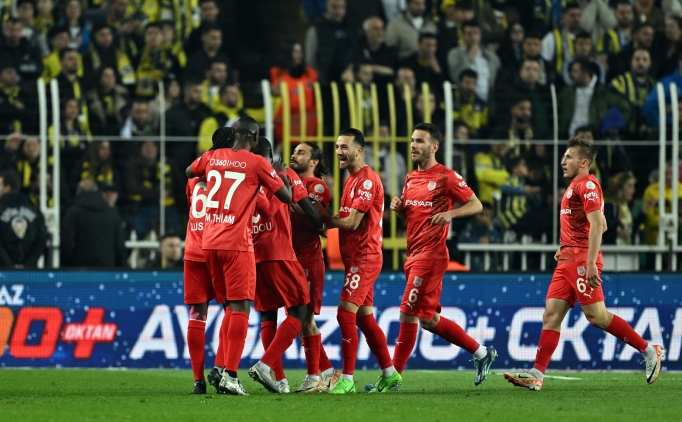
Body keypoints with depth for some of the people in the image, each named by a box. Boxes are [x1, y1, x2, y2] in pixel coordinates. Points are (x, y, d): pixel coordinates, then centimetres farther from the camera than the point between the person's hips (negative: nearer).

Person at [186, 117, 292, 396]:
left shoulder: (212, 157, 10)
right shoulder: (257, 163, -4)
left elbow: (189, 172, 31)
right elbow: (286, 197, 1)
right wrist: (285, 178, 19)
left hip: (209, 243, 6)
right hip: (236, 244, -6)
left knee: (232, 305, 17)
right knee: (240, 307, -4)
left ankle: (220, 367, 11)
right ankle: (230, 375, -12)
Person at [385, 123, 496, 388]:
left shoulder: (446, 177, -7)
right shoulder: (411, 178, 16)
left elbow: (476, 205, -8)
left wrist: (450, 213, -25)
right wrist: (399, 207, 3)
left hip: (431, 255, -9)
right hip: (414, 255, 9)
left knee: (408, 314, -10)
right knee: (428, 319, 12)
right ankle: (482, 353, 24)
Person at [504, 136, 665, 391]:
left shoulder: (587, 185, -10)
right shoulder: (575, 186, 20)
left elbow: (597, 224, -21)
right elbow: (600, 224, 28)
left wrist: (591, 262, -28)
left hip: (582, 260, -10)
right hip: (568, 261, 10)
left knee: (596, 315, -10)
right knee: (552, 314, 0)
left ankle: (649, 351, 1)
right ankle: (537, 375, -6)